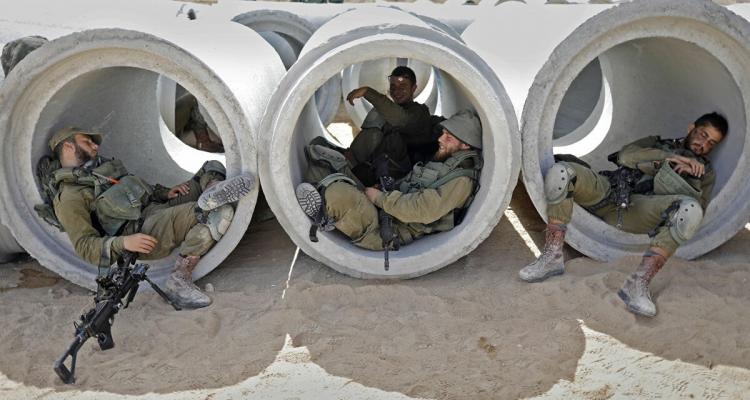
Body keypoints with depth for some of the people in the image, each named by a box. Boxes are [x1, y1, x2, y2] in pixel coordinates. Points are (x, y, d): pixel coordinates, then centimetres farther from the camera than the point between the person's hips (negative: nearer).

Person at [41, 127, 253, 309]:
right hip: (145, 231, -9)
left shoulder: (101, 165, 25)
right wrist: (122, 242, -28)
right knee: (219, 213, -31)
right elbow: (84, 245, -11)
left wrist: (165, 192, 9)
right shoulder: (68, 197, -3)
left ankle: (213, 193, -26)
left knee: (214, 168, 3)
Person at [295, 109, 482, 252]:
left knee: (338, 194, -33)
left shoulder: (462, 180, -13)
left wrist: (380, 197, -16)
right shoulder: (442, 163, 19)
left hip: (395, 232, -10)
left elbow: (423, 210, -24)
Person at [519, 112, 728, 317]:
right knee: (561, 170, -26)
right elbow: (626, 156, 9)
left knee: (690, 209, -33)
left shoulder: (704, 171, 30)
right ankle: (552, 257, -27)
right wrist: (669, 157, 4)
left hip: (639, 208, -1)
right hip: (609, 191, 1)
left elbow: (700, 206, 9)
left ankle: (638, 283, -38)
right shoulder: (657, 143, 33)